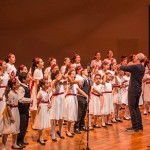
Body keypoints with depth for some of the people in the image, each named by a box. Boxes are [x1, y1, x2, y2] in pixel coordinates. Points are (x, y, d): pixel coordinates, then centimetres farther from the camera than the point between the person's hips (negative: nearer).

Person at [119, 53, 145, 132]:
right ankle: (140, 125, 19)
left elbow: (123, 68, -14)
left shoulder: (135, 67, -19)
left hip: (133, 90, -8)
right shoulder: (142, 67, 6)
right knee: (136, 107, 16)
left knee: (132, 108, -2)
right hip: (138, 89, 8)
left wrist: (120, 66, 5)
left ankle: (135, 126, 0)